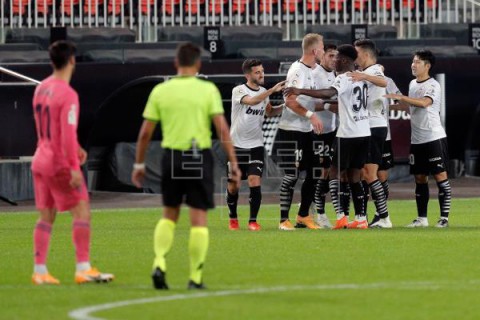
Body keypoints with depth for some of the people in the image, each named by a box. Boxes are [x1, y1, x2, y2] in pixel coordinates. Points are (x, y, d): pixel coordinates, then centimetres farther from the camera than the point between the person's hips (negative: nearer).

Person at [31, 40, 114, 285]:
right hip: (60, 163, -8)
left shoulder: (41, 89, 10)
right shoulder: (68, 95, -16)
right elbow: (68, 133, -22)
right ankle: (83, 269, -9)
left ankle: (40, 271, 7)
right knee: (82, 210, -4)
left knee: (46, 216, 10)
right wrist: (74, 167, -22)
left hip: (40, 161, 8)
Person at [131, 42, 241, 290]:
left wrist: (139, 164, 14)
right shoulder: (208, 90, -4)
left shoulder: (160, 91, 2)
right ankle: (195, 278, 4)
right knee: (199, 218, 4)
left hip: (171, 157, 2)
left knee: (169, 215, 18)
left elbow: (145, 132, 4)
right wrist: (233, 162, -6)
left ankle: (159, 263, -1)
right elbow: (222, 128, -10)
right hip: (200, 157, -2)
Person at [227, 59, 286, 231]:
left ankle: (253, 221, -4)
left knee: (255, 182, -13)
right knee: (233, 186, 5)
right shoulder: (238, 91, -11)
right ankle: (233, 218, 27)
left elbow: (269, 112, 25)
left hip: (256, 146, 3)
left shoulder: (263, 92, 7)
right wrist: (273, 90, -39)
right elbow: (251, 101, -32)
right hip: (237, 145, -3)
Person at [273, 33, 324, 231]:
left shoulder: (310, 70, 14)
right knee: (291, 176, -6)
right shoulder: (297, 71, -16)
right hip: (291, 131, -9)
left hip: (306, 131, 9)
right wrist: (310, 115, -29)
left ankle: (303, 216, 20)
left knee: (313, 174, 10)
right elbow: (290, 101, -24)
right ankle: (284, 220, -1)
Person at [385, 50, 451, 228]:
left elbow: (424, 102, -29)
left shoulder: (433, 85, -10)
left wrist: (400, 97, -34)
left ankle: (444, 217, -6)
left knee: (440, 175, -7)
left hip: (434, 137, -8)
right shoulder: (413, 84, 14)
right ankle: (422, 218, 14)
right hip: (417, 139, 8)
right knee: (420, 178, 9)